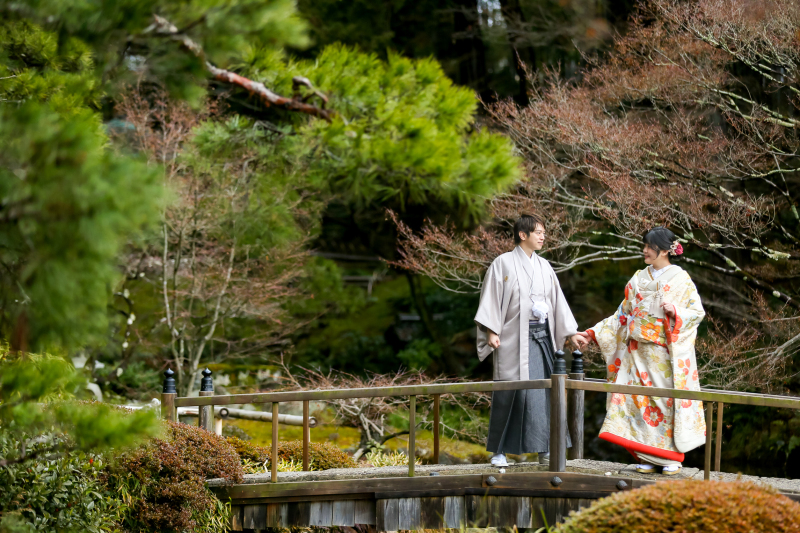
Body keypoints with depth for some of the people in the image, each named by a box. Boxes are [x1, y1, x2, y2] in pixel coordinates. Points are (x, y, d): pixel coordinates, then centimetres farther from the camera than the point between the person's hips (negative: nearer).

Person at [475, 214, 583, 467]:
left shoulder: (544, 267, 14)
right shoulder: (503, 263, -1)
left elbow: (557, 301, 18)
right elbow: (491, 299, -4)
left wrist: (571, 332, 15)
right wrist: (491, 331, -14)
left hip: (540, 335, 5)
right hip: (514, 337, -5)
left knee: (542, 390, 0)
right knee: (509, 392, -5)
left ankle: (544, 448, 5)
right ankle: (499, 450, 3)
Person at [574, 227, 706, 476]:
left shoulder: (680, 279, 0)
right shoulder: (639, 279, 14)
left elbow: (697, 312, -3)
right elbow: (623, 314, 16)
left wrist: (675, 311, -21)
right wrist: (592, 334, 11)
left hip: (666, 353, -4)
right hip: (639, 351, 4)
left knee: (668, 399, -5)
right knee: (641, 399, -1)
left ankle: (672, 458, 1)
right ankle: (648, 458, 3)